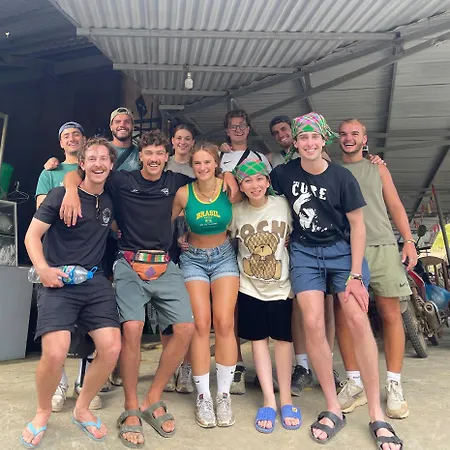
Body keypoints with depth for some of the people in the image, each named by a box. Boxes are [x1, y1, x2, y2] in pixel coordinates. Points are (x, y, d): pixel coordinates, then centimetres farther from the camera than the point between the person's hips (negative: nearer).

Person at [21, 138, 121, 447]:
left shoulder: (110, 200, 13)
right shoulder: (61, 194, -1)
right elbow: (32, 234, -2)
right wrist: (42, 268, -15)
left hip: (95, 282, 4)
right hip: (59, 282, -4)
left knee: (111, 348, -10)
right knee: (55, 353, -20)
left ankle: (82, 409, 18)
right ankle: (43, 412, 14)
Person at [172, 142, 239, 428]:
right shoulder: (183, 193, -10)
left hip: (224, 256, 0)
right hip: (194, 259, 0)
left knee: (224, 323, -8)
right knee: (201, 324, -7)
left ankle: (224, 395, 6)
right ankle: (203, 396, 6)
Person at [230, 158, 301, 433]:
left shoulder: (283, 204, -9)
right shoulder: (236, 212, -7)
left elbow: (290, 238, 2)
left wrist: (292, 267, -1)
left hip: (280, 284, 0)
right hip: (250, 286, 0)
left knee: (283, 338, 8)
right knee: (258, 339, 6)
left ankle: (286, 400, 23)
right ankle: (269, 401, 17)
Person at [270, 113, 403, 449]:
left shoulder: (342, 177, -7)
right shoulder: (284, 174, -2)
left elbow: (357, 225, -5)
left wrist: (355, 275, -10)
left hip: (342, 249, -1)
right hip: (304, 252, 1)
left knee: (358, 320, -13)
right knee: (313, 323, -11)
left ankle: (377, 414, 2)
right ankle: (334, 409, 5)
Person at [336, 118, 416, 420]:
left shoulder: (377, 168, 17)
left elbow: (395, 206, 14)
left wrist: (409, 241, 3)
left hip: (382, 246, 1)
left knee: (391, 313, -1)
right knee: (343, 316, -2)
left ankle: (394, 385, 9)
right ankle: (355, 383, 9)